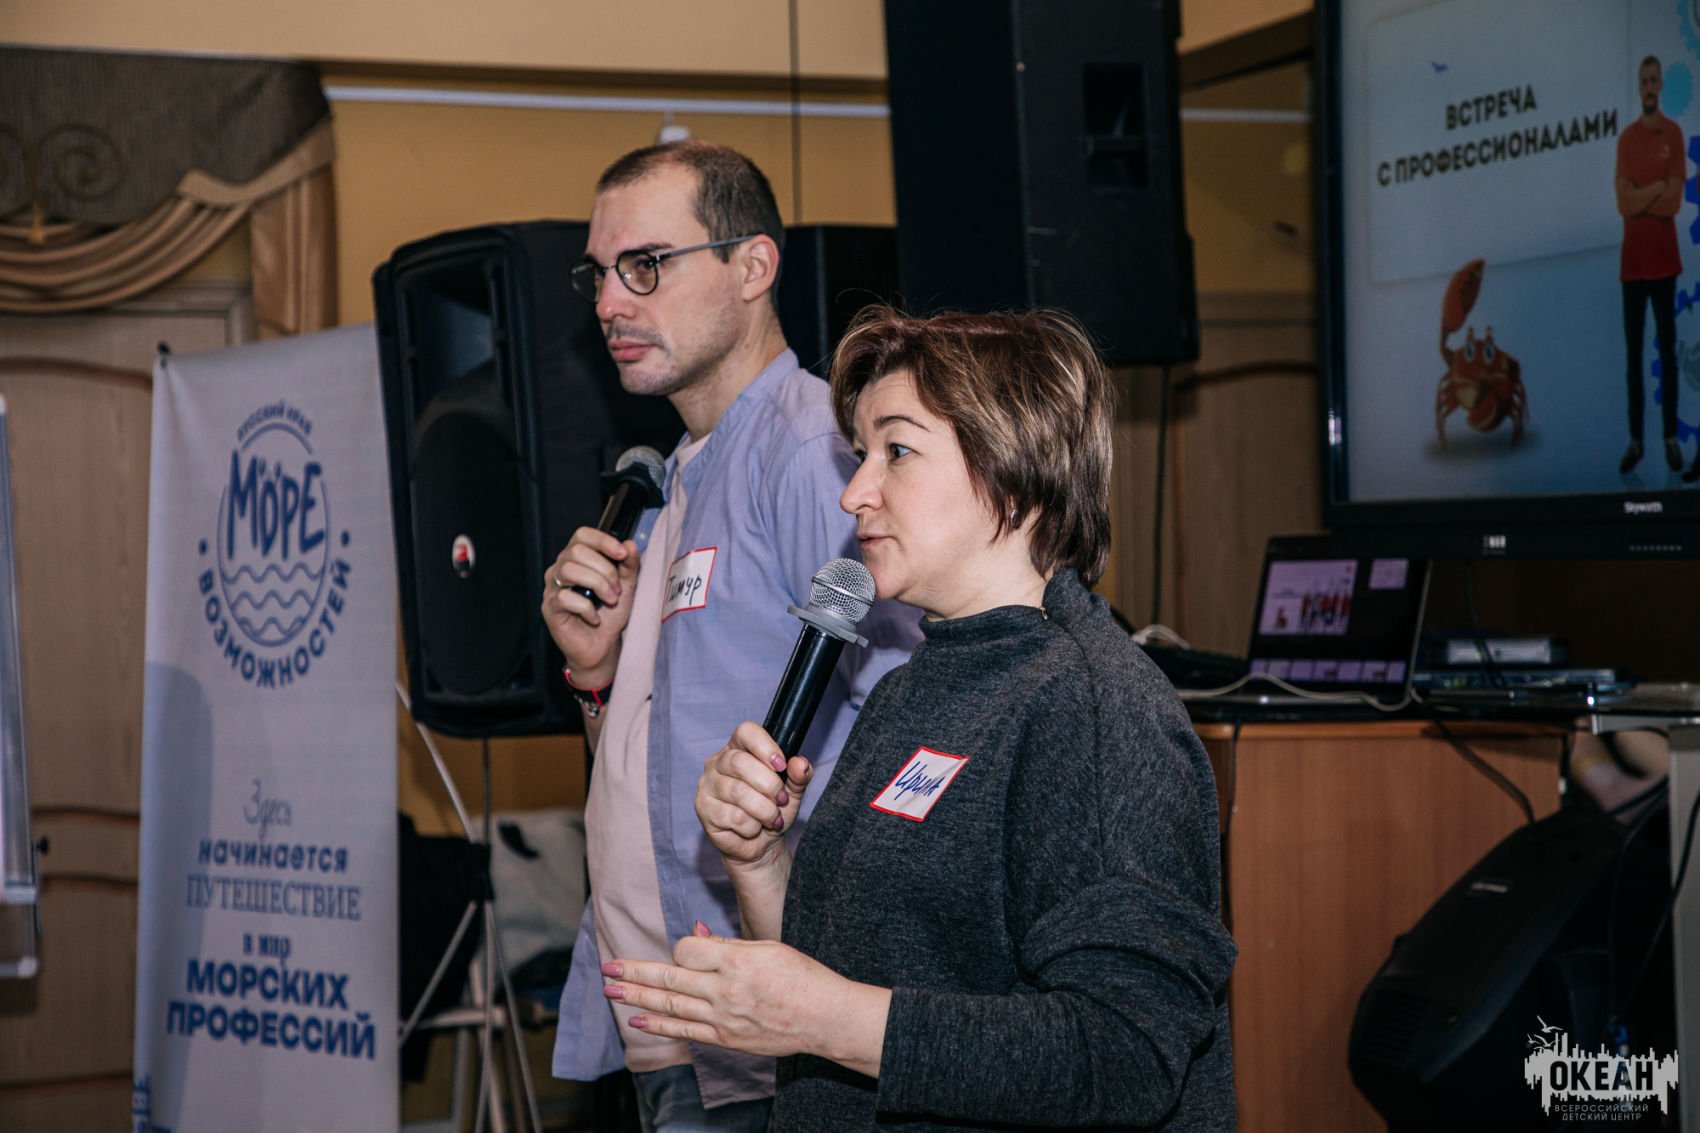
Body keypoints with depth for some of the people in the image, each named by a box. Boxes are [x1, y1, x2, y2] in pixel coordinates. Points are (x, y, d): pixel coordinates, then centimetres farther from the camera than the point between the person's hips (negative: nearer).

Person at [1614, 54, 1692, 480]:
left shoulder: (1674, 134, -2)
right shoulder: (1626, 138, 6)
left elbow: (1675, 201, -10)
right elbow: (1622, 202, -4)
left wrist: (1639, 197, -12)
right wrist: (1657, 188, -13)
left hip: (1663, 255, -2)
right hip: (1632, 256, 2)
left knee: (1667, 347, 1)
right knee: (1633, 350, 3)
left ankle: (1671, 437, 5)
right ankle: (1635, 439, 7)